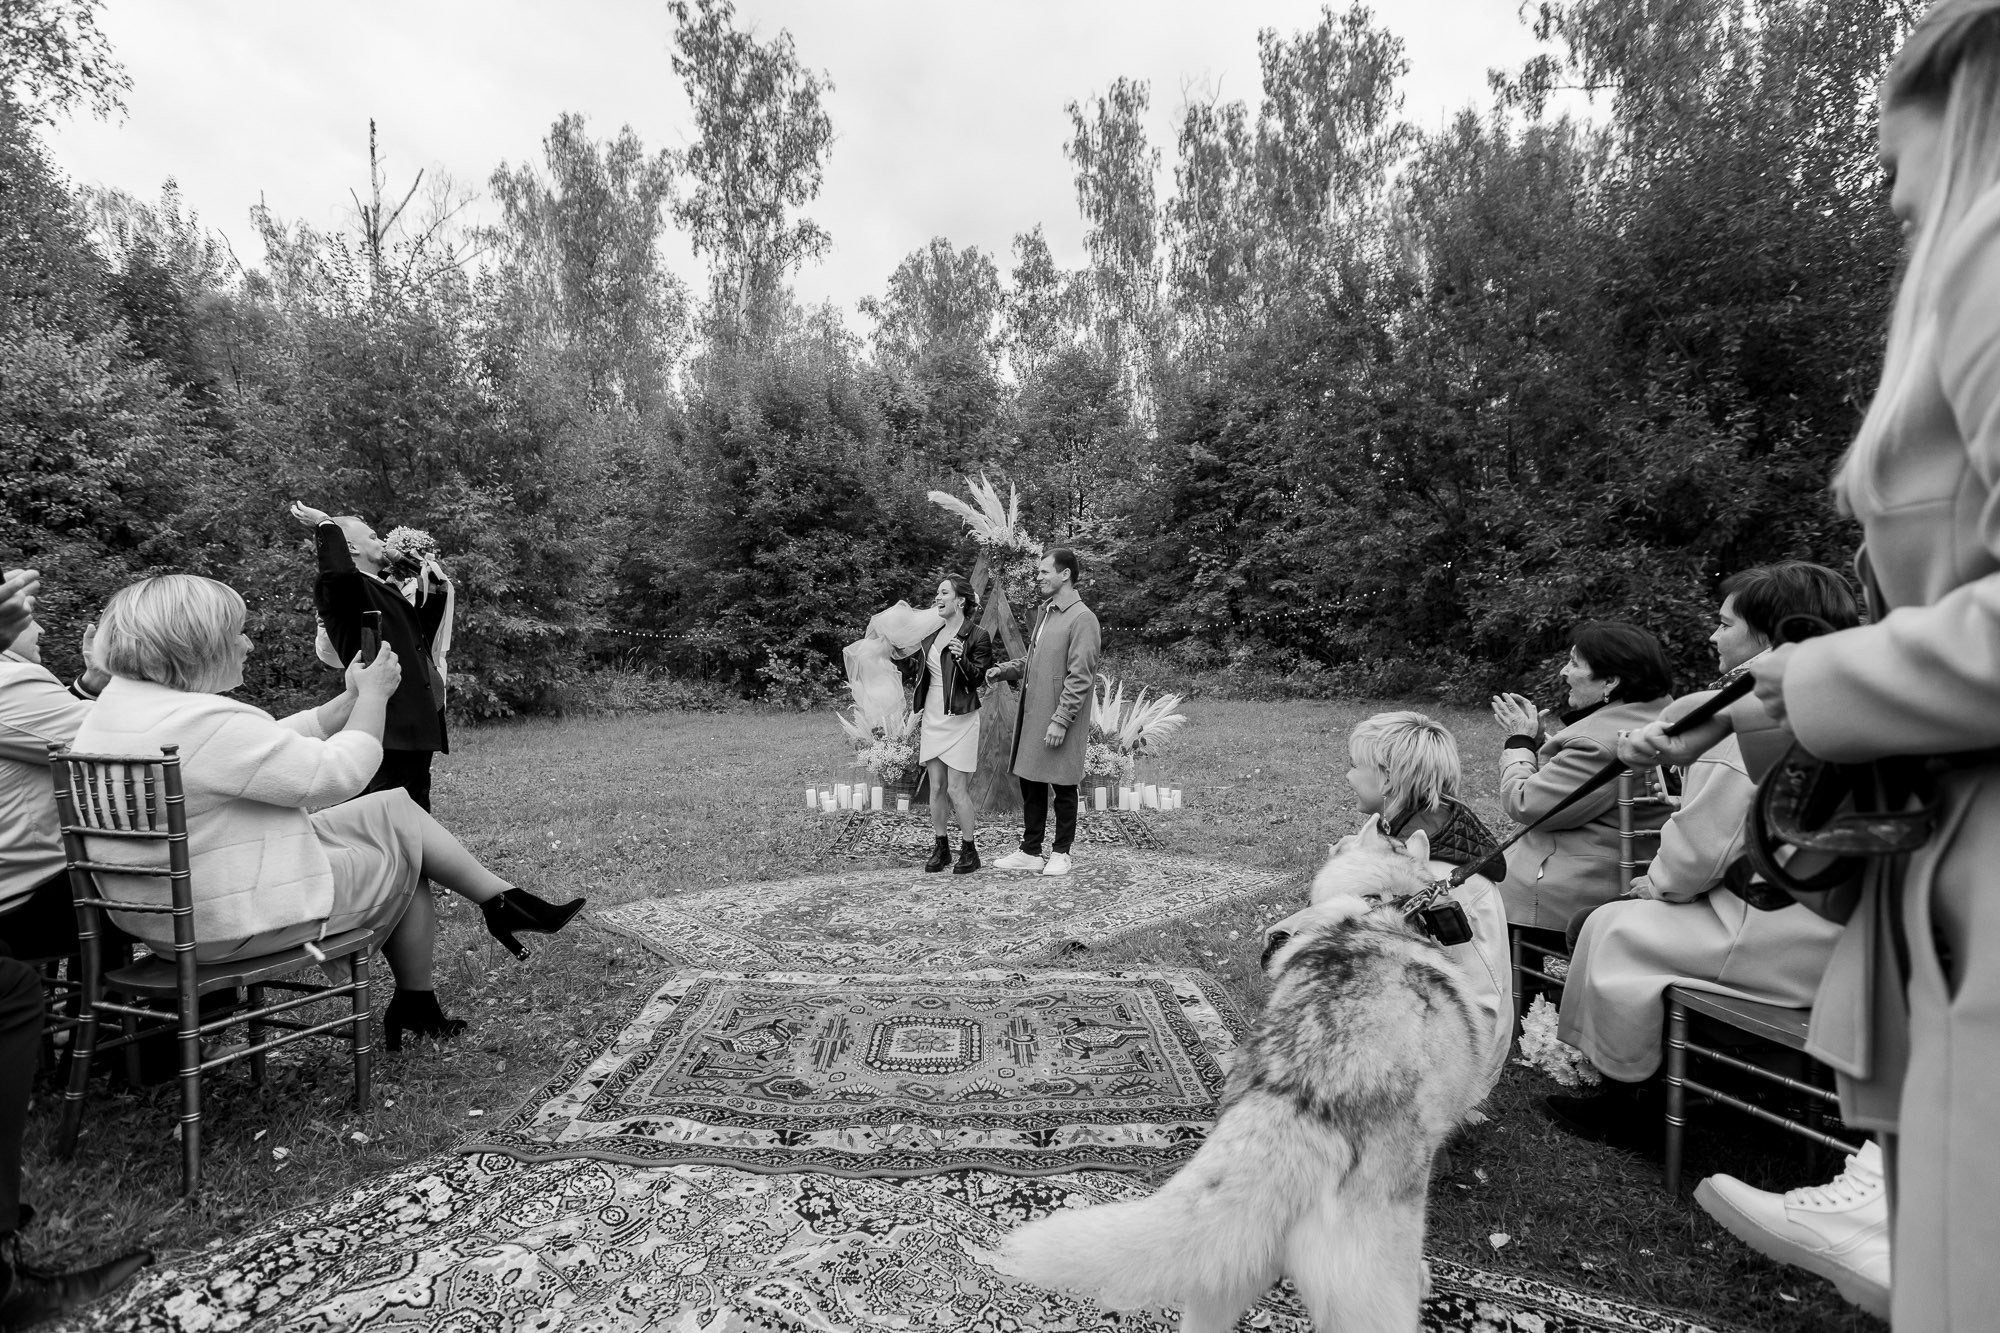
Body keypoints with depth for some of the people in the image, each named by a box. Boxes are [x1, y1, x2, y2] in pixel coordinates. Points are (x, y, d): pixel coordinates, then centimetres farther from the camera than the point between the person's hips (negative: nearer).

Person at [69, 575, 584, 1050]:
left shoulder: (119, 703, 7)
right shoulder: (204, 725, -27)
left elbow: (274, 747, 10)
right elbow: (336, 772, -22)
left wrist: (352, 699, 6)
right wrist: (373, 695, -8)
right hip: (245, 922, -10)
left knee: (394, 808, 13)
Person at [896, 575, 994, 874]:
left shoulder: (978, 637, -8)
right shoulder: (931, 633, 10)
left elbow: (977, 679, -11)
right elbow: (915, 666, 19)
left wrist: (961, 659, -28)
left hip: (959, 720, -6)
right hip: (932, 718, 6)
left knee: (956, 789, -4)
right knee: (936, 787, 10)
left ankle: (969, 851, 12)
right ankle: (940, 848, 22)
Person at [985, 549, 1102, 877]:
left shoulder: (1082, 619, -14)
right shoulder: (1045, 611, 13)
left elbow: (1080, 678, -18)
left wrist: (1060, 721, -20)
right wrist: (1004, 670, 5)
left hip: (1059, 720, -8)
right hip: (1031, 714, 8)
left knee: (1062, 787, 7)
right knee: (1029, 782, 14)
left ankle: (1060, 853, 21)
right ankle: (1030, 851, 25)